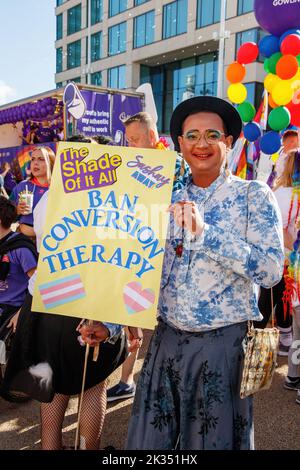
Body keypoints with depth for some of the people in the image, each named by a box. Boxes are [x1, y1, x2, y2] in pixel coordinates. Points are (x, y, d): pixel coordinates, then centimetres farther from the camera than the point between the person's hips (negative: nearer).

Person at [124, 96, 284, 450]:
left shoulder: (253, 195, -4)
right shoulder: (170, 199, 8)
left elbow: (271, 269, -18)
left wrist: (204, 232, -26)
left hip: (223, 344, -3)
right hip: (166, 340, 4)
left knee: (213, 439, 12)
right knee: (148, 440, 14)